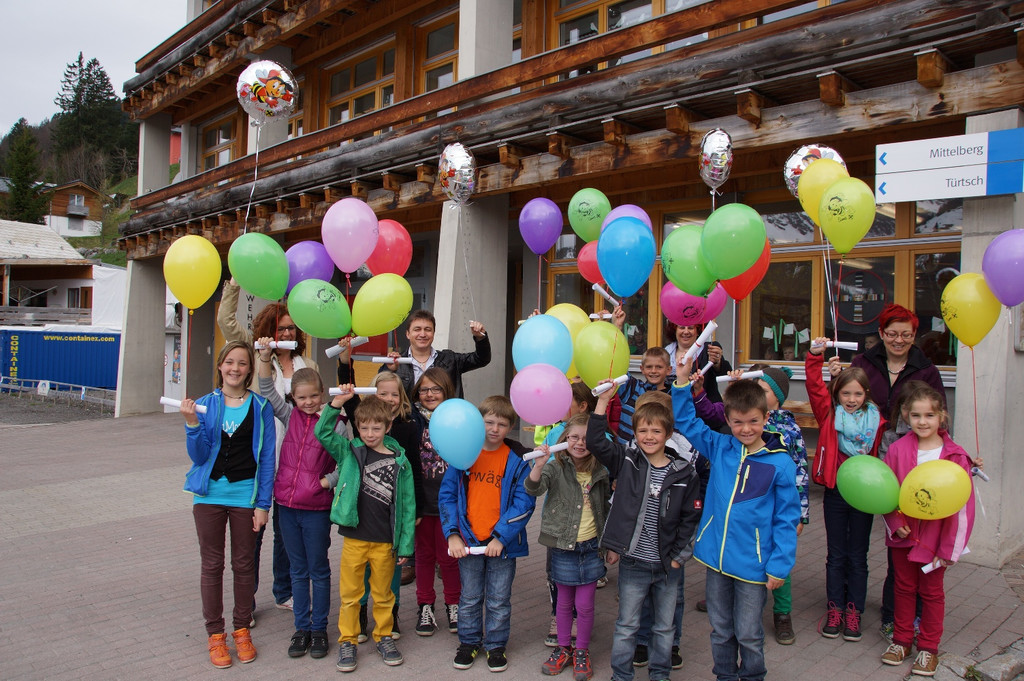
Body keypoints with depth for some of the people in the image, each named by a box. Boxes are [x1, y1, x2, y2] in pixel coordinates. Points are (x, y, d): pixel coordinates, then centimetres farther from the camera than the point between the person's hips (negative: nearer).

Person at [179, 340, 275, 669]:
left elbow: (267, 457, -2)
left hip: (245, 494, -1)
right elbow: (199, 457, -2)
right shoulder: (205, 404, 0)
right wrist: (192, 423, -18)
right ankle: (215, 633, 22)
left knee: (244, 564, 10)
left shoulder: (260, 406, -3)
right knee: (212, 565, 9)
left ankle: (242, 630, 26)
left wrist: (263, 503, -6)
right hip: (210, 493, 1)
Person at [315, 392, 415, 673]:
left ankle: (384, 636, 33)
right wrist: (337, 403, -20)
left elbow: (407, 506, -1)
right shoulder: (349, 451, 1)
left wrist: (405, 546, -2)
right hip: (354, 538, 0)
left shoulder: (400, 461, -3)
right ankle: (347, 641, 27)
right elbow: (322, 432, -10)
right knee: (350, 594, 10)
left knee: (383, 594, 14)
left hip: (385, 542, 0)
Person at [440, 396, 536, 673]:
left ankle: (496, 645, 31)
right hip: (468, 541, 1)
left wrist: (501, 537, -16)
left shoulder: (517, 459, -8)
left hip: (502, 543, -1)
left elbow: (524, 502, -11)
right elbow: (447, 495, -2)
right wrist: (452, 534, -10)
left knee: (499, 600, 13)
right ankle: (469, 642, 35)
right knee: (470, 598, 16)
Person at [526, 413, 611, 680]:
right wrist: (539, 466, -46)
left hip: (591, 547, 1)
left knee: (584, 604, 6)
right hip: (563, 548, -1)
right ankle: (563, 648, 32)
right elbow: (534, 489, -27)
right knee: (564, 602, 14)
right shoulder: (556, 467, -9)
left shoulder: (600, 472, -1)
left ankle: (582, 653, 26)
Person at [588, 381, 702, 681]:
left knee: (664, 627, 18)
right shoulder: (626, 461, -6)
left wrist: (678, 555, -3)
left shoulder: (684, 473, -6)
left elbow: (691, 516, 0)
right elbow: (596, 442, -15)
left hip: (668, 566, 1)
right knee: (626, 625, 12)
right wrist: (603, 401, -20)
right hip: (633, 562, -1)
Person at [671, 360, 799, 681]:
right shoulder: (719, 448, -1)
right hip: (716, 557, 3)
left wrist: (780, 565, -9)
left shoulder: (781, 463, -10)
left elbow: (787, 519, -6)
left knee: (748, 634, 11)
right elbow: (687, 422, 8)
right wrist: (682, 382, -4)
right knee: (720, 630, 18)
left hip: (753, 564, -3)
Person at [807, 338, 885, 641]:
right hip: (835, 492, 0)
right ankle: (834, 609, 20)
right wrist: (815, 356, -22)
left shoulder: (876, 419, 0)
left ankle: (854, 611, 21)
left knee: (858, 555, 10)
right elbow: (815, 386, -12)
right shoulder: (830, 413, -2)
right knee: (836, 554, 10)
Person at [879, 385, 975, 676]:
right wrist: (895, 524, -11)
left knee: (931, 591, 12)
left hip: (935, 537, -2)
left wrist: (950, 547, -9)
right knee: (904, 587, 15)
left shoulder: (955, 456, -12)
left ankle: (928, 647, 29)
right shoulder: (898, 449, -8)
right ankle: (901, 639, 31)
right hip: (904, 533, 2)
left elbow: (963, 504, -8)